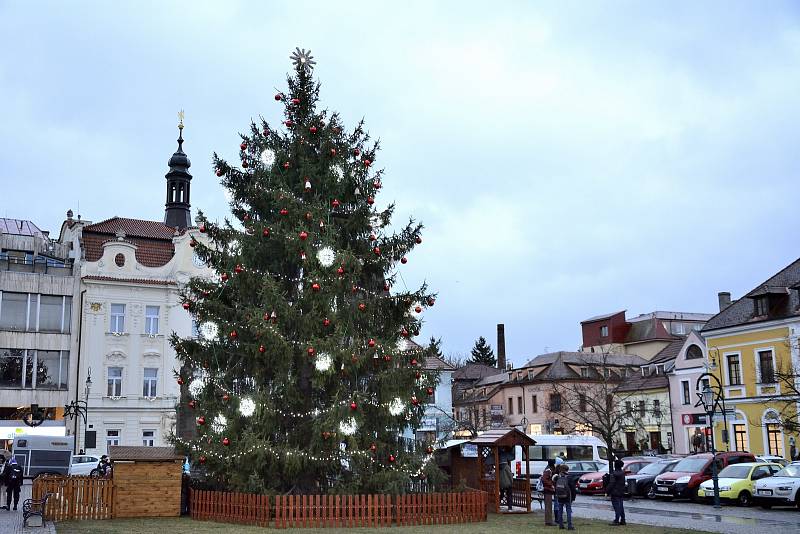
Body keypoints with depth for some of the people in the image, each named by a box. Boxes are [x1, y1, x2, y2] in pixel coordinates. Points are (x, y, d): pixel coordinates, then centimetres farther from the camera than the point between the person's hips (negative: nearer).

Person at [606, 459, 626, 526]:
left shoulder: (614, 473, -18)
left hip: (615, 493, -9)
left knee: (617, 507, -8)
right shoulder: (622, 473, 11)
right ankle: (622, 520, 18)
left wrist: (607, 492, -13)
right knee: (620, 506, 14)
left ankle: (616, 521, -8)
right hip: (621, 492, 9)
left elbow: (611, 484, -19)